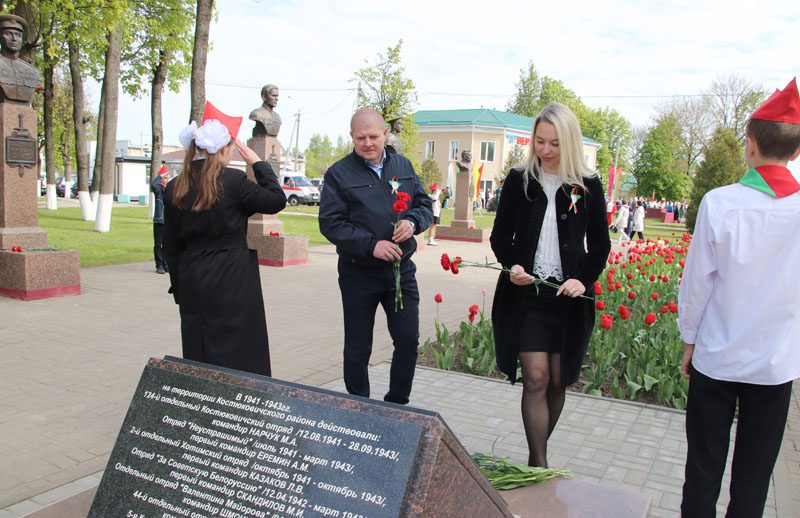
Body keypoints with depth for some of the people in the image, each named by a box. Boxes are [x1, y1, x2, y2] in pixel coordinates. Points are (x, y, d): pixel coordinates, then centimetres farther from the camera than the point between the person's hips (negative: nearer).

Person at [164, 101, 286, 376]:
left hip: (192, 286, 5)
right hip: (232, 285, -5)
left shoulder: (174, 189, 4)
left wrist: (179, 288, 18)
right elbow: (277, 201, -3)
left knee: (198, 359, 14)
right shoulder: (232, 181, -13)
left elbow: (171, 246, 9)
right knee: (237, 358, 4)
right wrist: (258, 164, 6)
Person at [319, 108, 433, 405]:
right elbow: (330, 223, -10)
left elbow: (425, 204, 13)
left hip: (401, 269, 4)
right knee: (358, 348, 8)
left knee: (408, 340, 5)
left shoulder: (404, 167, 10)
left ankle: (397, 405, 26)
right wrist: (372, 245, -20)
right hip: (358, 274, -3)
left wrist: (413, 221, -10)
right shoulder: (338, 174, -4)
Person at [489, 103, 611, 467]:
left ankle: (538, 454, 28)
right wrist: (511, 264, -13)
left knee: (557, 382, 8)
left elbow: (600, 244, 6)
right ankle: (538, 464, 3)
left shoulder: (588, 185, 2)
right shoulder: (518, 180, 3)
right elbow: (500, 236, 7)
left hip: (569, 297, 1)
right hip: (525, 293, -1)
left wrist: (583, 279, -11)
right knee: (536, 378, -7)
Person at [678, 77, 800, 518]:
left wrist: (689, 340, 6)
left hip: (716, 358, -2)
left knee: (704, 468, 12)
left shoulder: (720, 203, -14)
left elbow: (697, 280, -7)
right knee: (754, 474, 15)